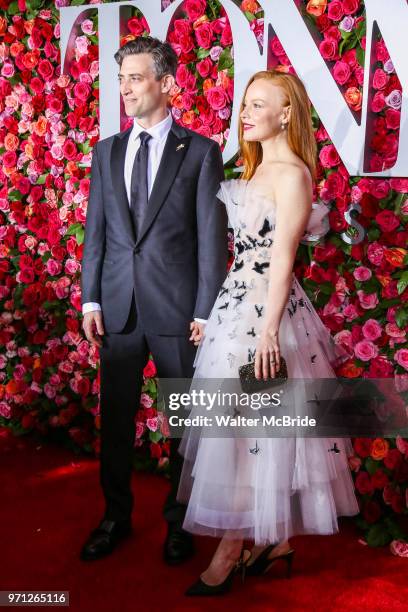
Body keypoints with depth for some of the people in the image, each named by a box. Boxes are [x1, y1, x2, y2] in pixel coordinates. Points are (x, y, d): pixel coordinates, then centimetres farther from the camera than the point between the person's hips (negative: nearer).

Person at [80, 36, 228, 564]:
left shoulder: (201, 151, -1)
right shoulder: (107, 151, 11)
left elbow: (212, 236, -5)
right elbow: (95, 230, 9)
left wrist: (206, 310, -9)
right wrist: (90, 299, 3)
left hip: (177, 307, -3)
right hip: (117, 307, 4)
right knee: (114, 418, 12)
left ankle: (179, 519, 28)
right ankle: (116, 516, 31)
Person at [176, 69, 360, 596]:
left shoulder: (292, 173, -10)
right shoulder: (258, 168, 16)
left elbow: (283, 257, -16)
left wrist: (269, 329, -20)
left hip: (265, 309, -9)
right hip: (238, 304, 9)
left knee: (249, 424, -1)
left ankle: (230, 552, 13)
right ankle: (275, 539, 26)